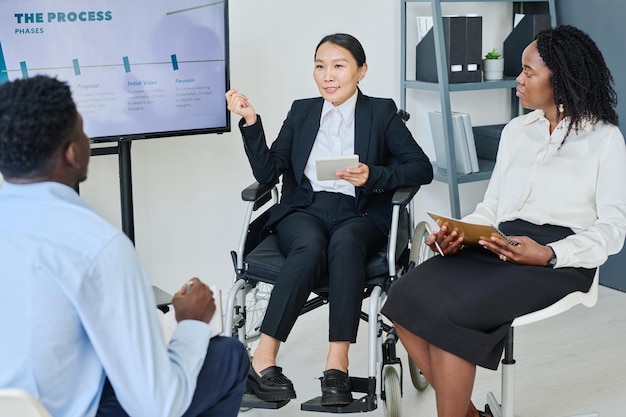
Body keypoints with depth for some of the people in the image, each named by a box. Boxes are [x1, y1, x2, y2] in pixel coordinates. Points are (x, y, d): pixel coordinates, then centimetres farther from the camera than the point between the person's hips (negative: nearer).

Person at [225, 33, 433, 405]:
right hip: (304, 210, 1)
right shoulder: (301, 111, 17)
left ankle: (337, 364, -40)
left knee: (344, 241, -37)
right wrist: (250, 122, -4)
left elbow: (422, 169, 0)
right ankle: (263, 359, -36)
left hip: (359, 215, -1)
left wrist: (373, 176, -16)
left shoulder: (381, 112, 10)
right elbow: (268, 173, 7)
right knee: (311, 246, -35)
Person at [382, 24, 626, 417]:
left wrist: (548, 254, -18)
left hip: (560, 259, -5)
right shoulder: (516, 130, 21)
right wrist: (456, 233, -4)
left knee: (450, 314, -30)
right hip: (498, 247, 6)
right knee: (406, 296, -22)